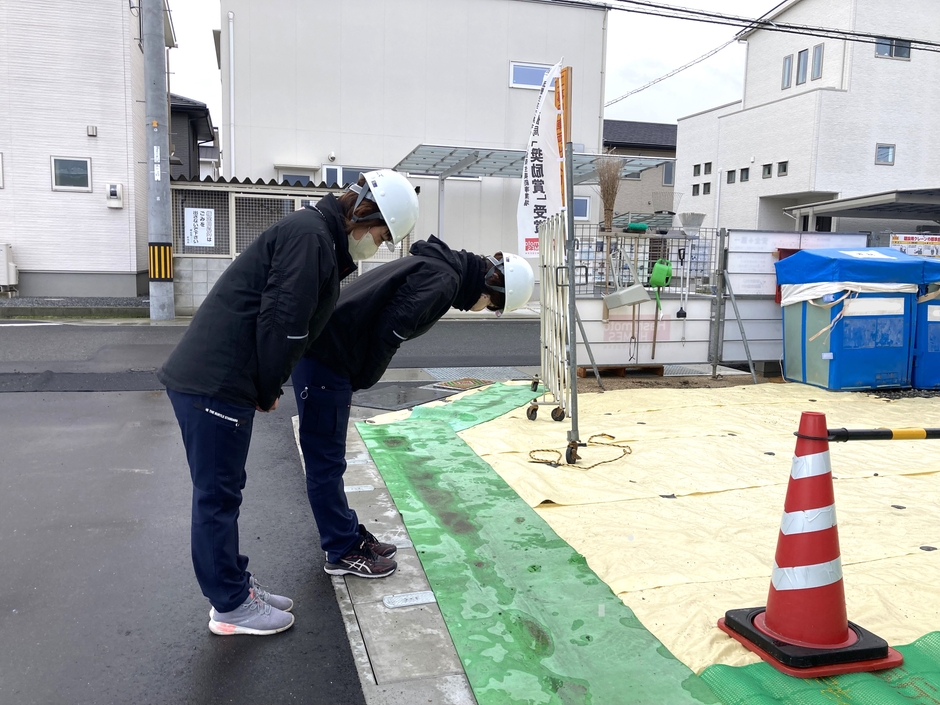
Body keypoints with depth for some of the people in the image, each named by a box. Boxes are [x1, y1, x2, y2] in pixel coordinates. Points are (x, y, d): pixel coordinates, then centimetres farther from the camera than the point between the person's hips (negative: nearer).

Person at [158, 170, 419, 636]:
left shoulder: (322, 240, 18)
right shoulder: (309, 234, -15)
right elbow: (281, 322, -21)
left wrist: (266, 389, 13)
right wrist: (268, 391, -8)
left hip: (211, 379, 10)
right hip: (213, 383, -10)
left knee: (222, 491, 18)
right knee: (217, 496, 2)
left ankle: (235, 586, 32)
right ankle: (230, 607, 16)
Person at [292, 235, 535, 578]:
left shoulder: (439, 266, 14)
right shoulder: (444, 280, -16)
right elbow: (387, 332, -21)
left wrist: (355, 380, 9)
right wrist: (360, 381, -6)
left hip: (323, 350, 10)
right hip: (325, 355, -10)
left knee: (328, 459, 18)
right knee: (326, 461, 3)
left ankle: (348, 534, 30)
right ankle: (343, 551, 14)